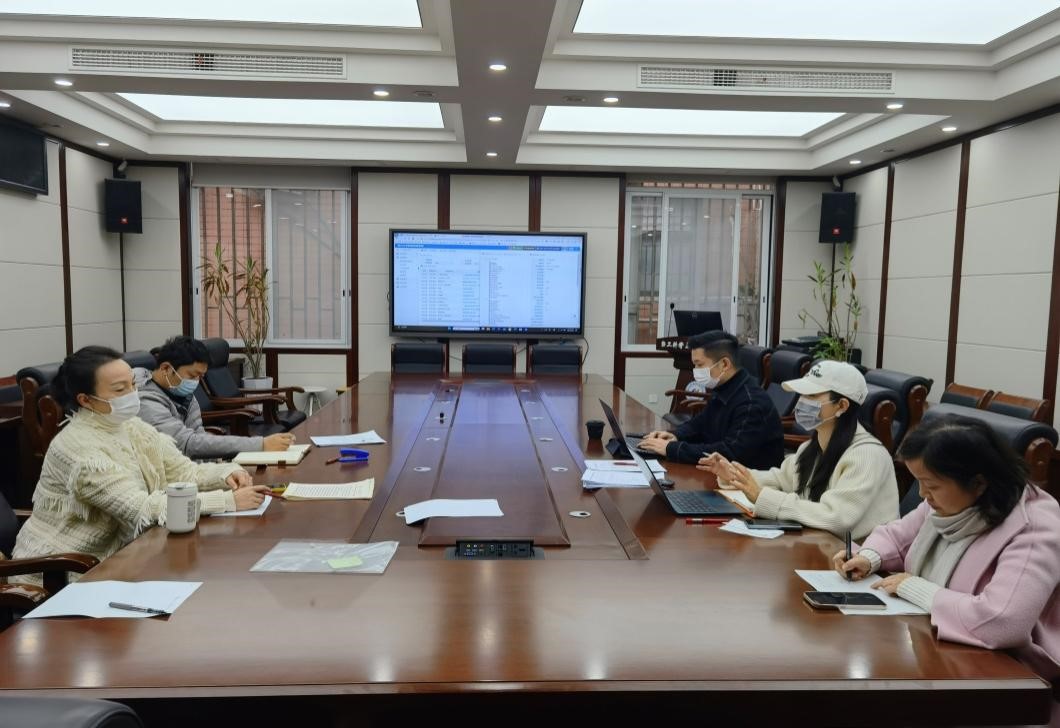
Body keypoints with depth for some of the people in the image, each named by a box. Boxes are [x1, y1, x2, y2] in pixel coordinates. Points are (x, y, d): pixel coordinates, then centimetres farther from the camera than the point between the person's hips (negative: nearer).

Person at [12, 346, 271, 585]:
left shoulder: (133, 427, 1)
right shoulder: (79, 448, -23)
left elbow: (185, 472, 1)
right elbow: (142, 508, -30)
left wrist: (226, 473, -21)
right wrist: (229, 501, -33)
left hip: (110, 558, 7)